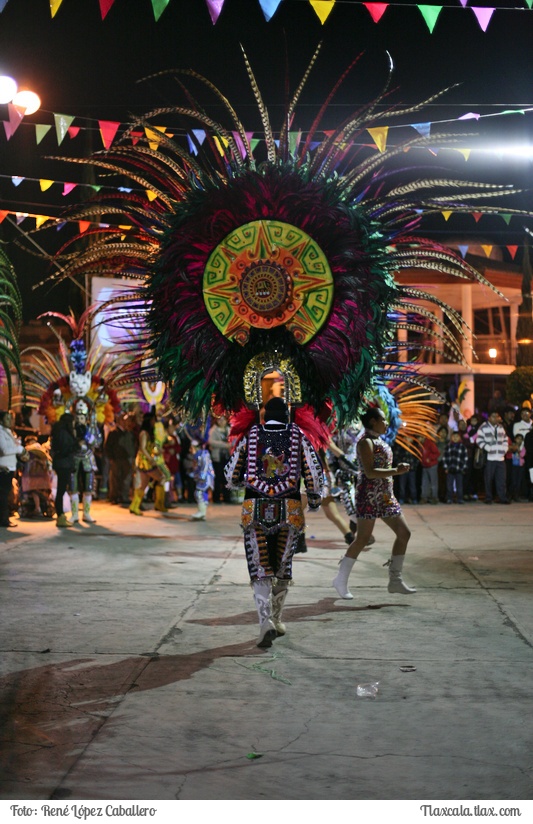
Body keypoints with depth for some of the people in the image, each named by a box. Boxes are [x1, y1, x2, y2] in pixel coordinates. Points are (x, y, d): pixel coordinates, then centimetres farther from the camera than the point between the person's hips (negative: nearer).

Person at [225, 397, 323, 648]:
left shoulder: (250, 437, 5)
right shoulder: (297, 436, 4)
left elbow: (231, 477, 8)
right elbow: (314, 471, -2)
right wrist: (314, 498, 14)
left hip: (255, 509, 0)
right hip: (289, 510, 1)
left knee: (260, 570, 0)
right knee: (283, 567, 16)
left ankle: (266, 621, -18)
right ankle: (276, 620, 24)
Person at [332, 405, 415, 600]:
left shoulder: (380, 442, 18)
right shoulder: (366, 442, -12)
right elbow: (369, 472, -21)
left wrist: (398, 468, 11)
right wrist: (396, 471, -21)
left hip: (385, 496, 10)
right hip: (369, 495, -10)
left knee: (404, 533, 4)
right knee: (363, 539, -7)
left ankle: (395, 579, 8)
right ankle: (341, 579, 4)